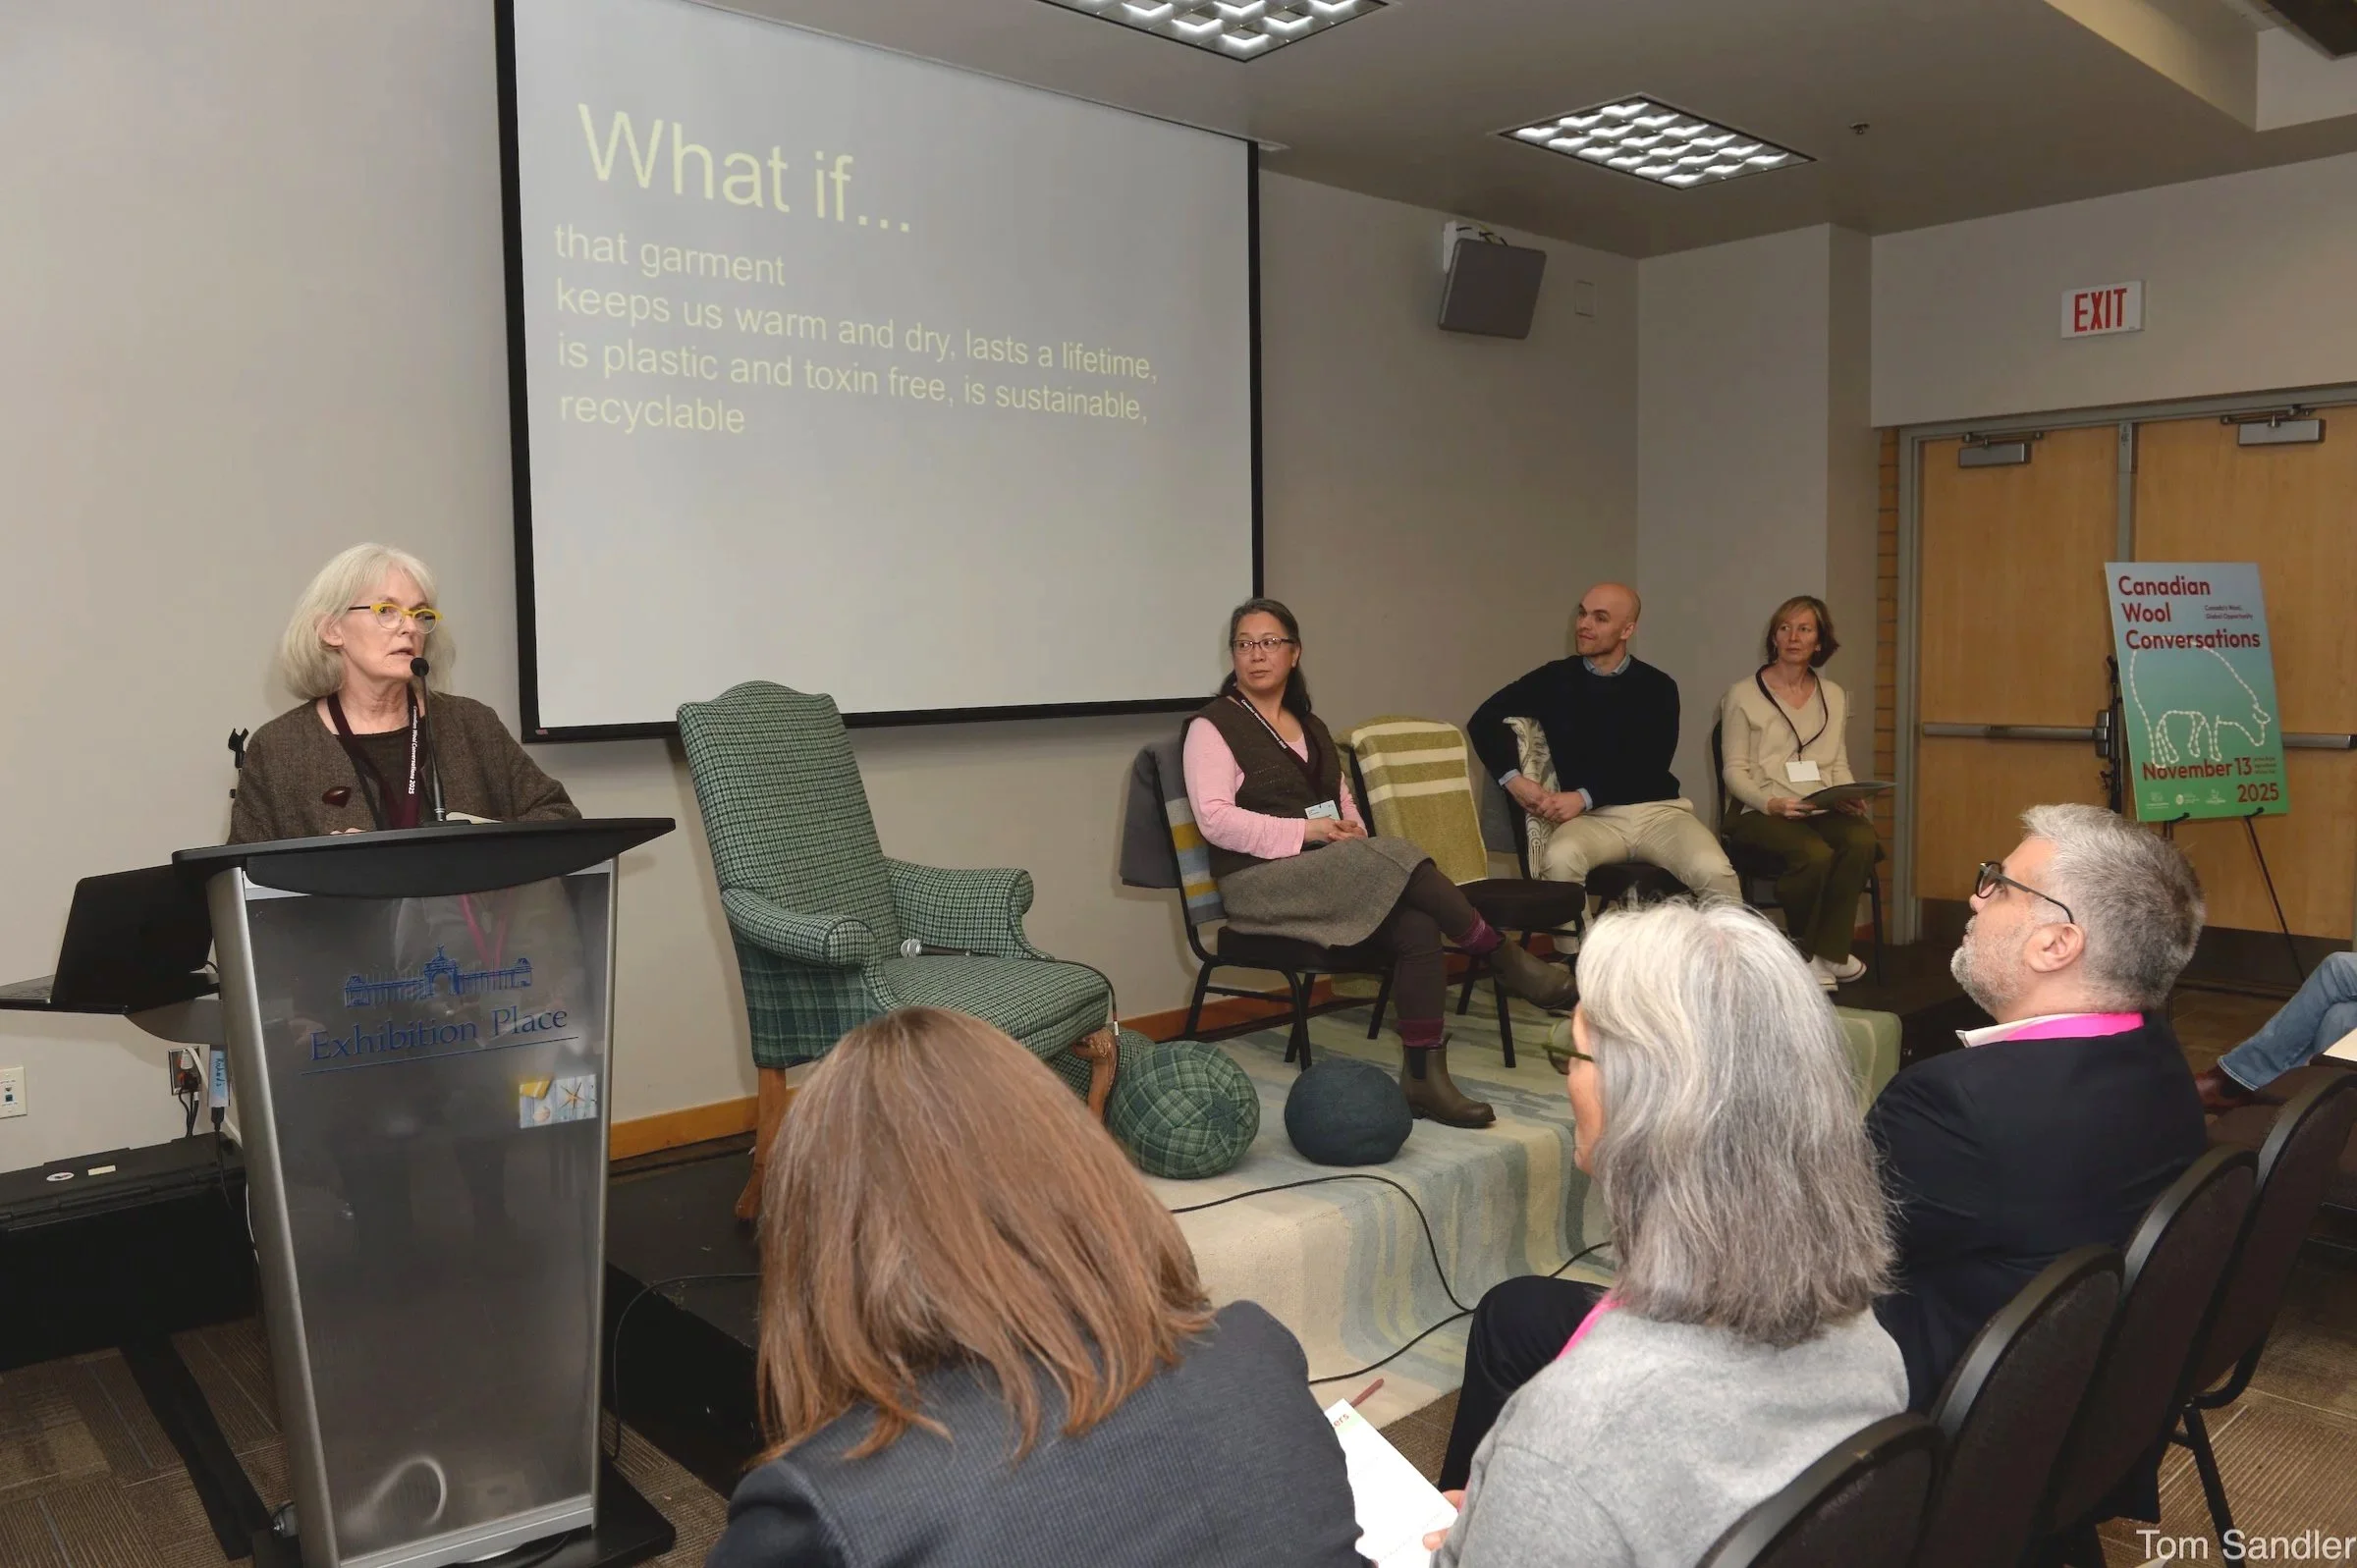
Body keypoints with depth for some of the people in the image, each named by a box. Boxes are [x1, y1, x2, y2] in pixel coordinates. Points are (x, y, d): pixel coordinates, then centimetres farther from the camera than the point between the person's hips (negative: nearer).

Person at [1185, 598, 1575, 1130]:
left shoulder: (1311, 727, 23)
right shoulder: (1213, 726, 1)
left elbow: (1344, 800, 28)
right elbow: (1215, 820, -11)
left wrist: (1350, 829, 3)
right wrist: (1305, 832, -17)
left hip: (1330, 873, 6)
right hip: (1261, 882, -6)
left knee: (1418, 928, -25)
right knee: (1398, 857, -28)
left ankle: (1423, 1076, -23)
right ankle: (1505, 958, -13)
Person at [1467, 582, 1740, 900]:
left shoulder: (1657, 686, 6)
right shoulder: (1555, 679, 9)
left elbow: (1649, 767, -4)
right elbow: (1485, 720, 7)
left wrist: (1584, 797, -15)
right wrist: (1513, 778, -7)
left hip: (1658, 810, 0)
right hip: (1592, 817, 0)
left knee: (1714, 872, -28)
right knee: (1559, 861, -34)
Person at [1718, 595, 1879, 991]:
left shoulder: (1834, 697, 17)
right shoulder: (1744, 695, 2)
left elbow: (1839, 766, 15)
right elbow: (1734, 771, -3)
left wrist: (1851, 798, -7)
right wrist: (1772, 802, -20)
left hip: (1821, 809, 4)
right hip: (1759, 811, -4)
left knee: (1862, 839, -30)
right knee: (1816, 854, -34)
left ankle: (1827, 952, -17)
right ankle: (1803, 949, -7)